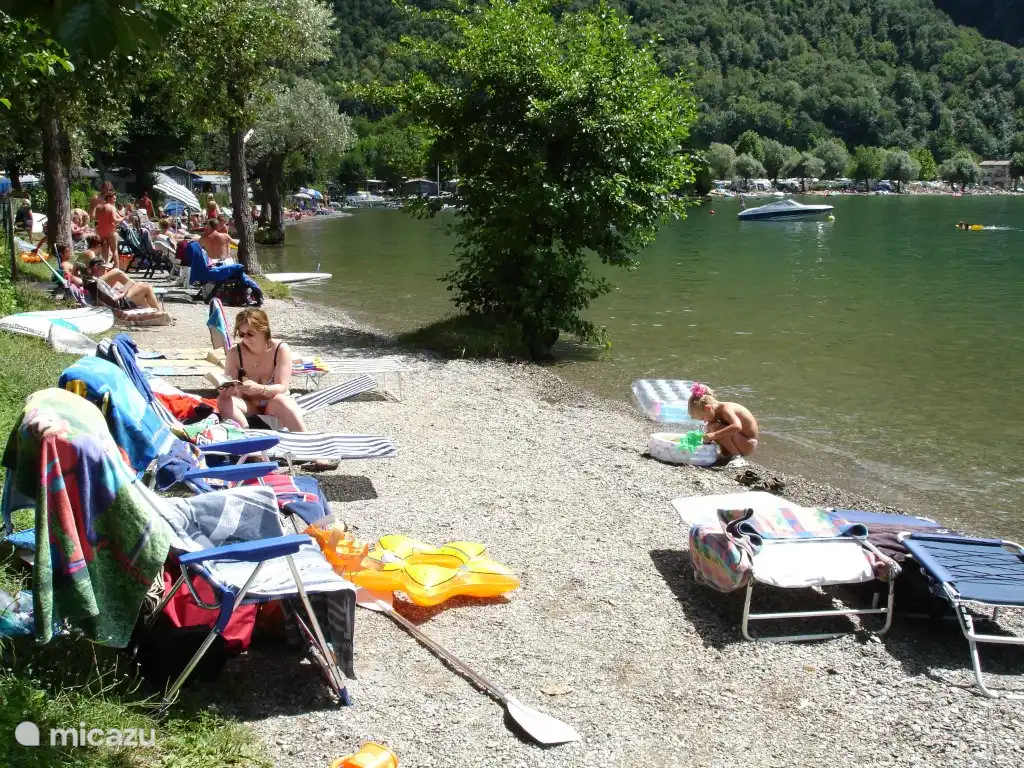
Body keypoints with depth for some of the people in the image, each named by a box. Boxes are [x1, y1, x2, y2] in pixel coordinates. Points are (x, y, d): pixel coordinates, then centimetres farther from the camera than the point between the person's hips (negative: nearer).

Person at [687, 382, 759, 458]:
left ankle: (735, 455, -15)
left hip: (748, 444, -10)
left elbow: (737, 427, -41)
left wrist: (714, 435, -39)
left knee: (715, 427, -24)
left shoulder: (726, 409, -23)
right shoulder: (719, 411, 5)